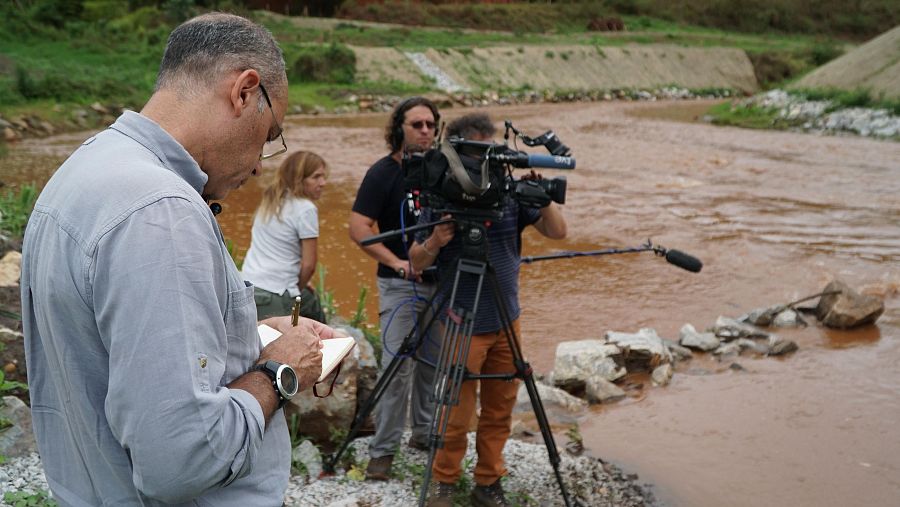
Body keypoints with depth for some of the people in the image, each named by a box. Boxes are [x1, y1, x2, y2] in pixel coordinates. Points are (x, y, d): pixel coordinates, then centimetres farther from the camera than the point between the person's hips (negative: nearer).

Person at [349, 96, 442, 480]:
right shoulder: (383, 173, -8)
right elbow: (358, 228, -13)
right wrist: (396, 262, -23)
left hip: (441, 280, 5)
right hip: (400, 283, -5)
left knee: (432, 362, 13)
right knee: (397, 366, -7)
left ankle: (424, 432, 29)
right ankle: (382, 450, 2)